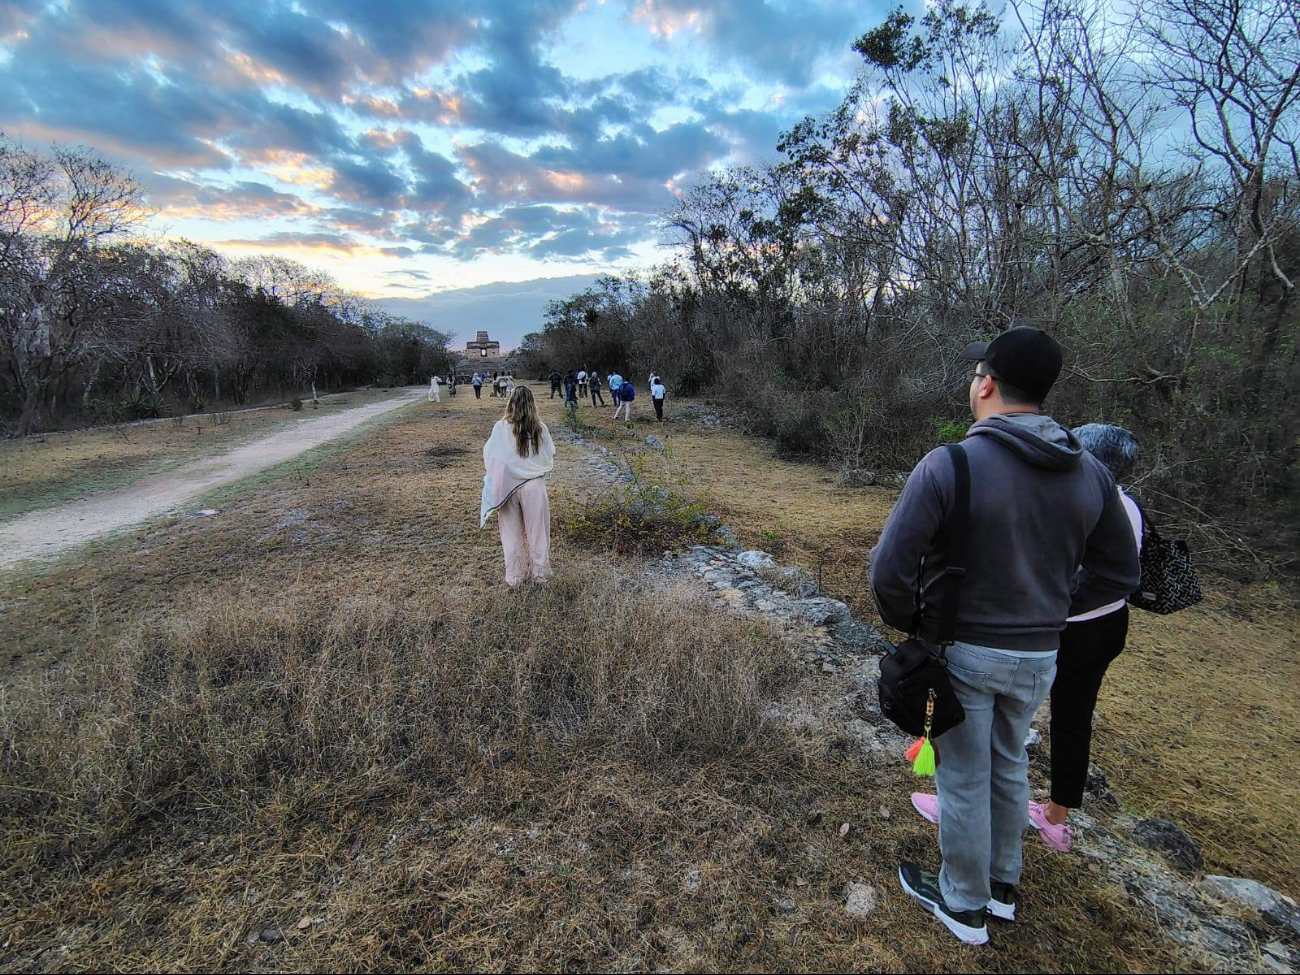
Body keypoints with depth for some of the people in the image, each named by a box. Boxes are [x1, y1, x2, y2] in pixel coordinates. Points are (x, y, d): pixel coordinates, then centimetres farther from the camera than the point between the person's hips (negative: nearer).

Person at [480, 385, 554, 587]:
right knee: (536, 530, 15)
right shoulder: (540, 429, -10)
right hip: (534, 486, 0)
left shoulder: (500, 428, -13)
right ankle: (539, 571, 27)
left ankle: (514, 576, 25)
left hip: (507, 486, 0)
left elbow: (488, 456, -6)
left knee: (512, 532, 14)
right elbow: (550, 455, 1)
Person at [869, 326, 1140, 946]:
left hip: (961, 651, -5)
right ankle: (1002, 886, 46)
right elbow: (1118, 574, 6)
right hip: (1039, 657, 6)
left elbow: (889, 569, -24)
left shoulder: (948, 465, -22)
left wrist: (906, 622, -5)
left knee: (964, 779, 14)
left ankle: (964, 907, 35)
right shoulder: (1091, 473, -4)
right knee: (1009, 768, 26)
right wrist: (1049, 611, 13)